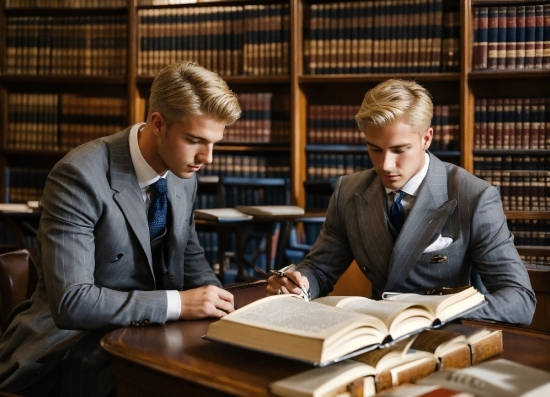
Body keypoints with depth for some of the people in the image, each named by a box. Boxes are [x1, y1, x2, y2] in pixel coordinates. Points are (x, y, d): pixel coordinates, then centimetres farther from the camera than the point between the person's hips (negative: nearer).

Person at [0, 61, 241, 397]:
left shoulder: (183, 173, -1)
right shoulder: (80, 176, -23)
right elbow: (70, 302, -27)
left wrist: (213, 296, -7)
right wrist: (176, 304, -30)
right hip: (76, 344, -7)